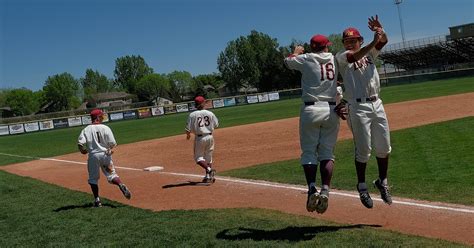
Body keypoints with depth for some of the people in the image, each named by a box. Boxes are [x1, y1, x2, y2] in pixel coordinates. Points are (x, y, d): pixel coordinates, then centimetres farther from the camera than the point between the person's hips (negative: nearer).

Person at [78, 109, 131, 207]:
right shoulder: (105, 128, -3)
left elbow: (80, 143, -9)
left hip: (93, 155, 0)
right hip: (105, 154, 0)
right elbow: (112, 143, -8)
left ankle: (97, 200, 13)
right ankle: (121, 185, -22)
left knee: (93, 179, 14)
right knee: (111, 174, 7)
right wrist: (111, 149, 12)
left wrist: (83, 151, 11)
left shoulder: (86, 130, -1)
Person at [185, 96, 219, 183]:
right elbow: (216, 125, 7)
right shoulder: (210, 113, -3)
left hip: (199, 138, -3)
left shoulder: (192, 115, -11)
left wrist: (188, 135, 11)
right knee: (208, 157, 15)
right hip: (210, 137, 4)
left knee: (198, 157, 7)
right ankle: (208, 176, 16)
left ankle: (209, 169, -16)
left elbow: (188, 128, -11)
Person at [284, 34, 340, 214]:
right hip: (331, 110, 2)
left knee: (308, 151, 4)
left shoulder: (306, 59, 1)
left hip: (311, 110, -2)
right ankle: (325, 191, -5)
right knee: (327, 153, 7)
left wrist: (296, 52, 38)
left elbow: (288, 61, 19)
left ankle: (312, 189, -13)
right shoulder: (335, 60, 7)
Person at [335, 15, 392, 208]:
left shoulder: (370, 53, 14)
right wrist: (373, 41, -34)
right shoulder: (341, 57, 1)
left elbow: (384, 41, -3)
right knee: (363, 149, -2)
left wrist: (380, 31, -25)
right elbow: (355, 56, -21)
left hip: (377, 105, 5)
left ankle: (382, 182, 27)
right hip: (358, 107, -5)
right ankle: (362, 187, 13)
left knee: (384, 148, 9)